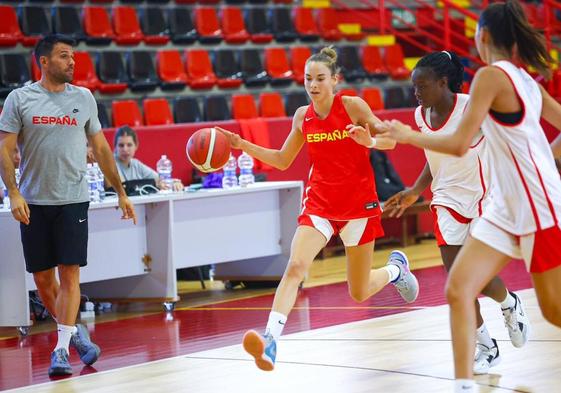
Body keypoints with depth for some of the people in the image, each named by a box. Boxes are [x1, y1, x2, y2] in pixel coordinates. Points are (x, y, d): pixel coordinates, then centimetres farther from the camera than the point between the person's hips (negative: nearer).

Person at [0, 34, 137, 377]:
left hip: (74, 200, 0)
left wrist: (121, 192, 14)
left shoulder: (84, 98, 7)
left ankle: (61, 349, -4)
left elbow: (101, 149, 14)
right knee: (43, 279, 6)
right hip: (34, 201, 0)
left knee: (70, 274, -7)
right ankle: (74, 331, 26)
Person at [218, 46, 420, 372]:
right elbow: (283, 160, 13)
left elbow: (390, 140, -5)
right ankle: (271, 339, -33)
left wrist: (369, 140, -28)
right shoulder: (303, 116, 2)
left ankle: (396, 268, 42)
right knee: (295, 266, -23)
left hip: (358, 203, -3)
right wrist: (244, 146, 1)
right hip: (319, 203, 3)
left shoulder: (352, 106, -10)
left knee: (359, 294, 8)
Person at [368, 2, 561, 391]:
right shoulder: (525, 79, 9)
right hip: (506, 208, 9)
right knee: (459, 289, -1)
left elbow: (460, 144, -19)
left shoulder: (491, 75, -15)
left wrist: (407, 136, -5)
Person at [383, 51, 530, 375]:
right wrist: (415, 192, 11)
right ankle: (486, 347, 14)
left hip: (482, 198, -5)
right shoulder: (421, 116, -1)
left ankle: (510, 304, 28)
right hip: (448, 201, 5)